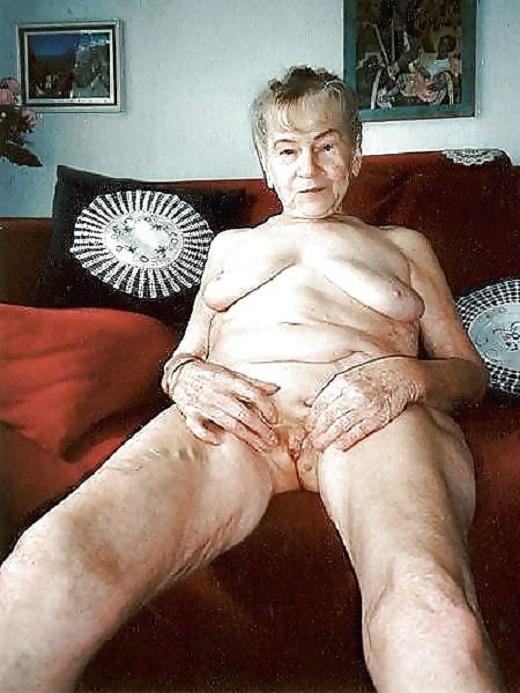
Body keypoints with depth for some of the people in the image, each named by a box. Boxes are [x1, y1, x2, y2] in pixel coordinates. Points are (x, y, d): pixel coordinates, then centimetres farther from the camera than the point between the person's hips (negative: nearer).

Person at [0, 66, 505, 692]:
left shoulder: (403, 244, 32)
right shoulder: (232, 243, 37)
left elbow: (470, 370, 22)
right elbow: (179, 356, 30)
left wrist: (405, 375, -4)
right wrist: (188, 376, 2)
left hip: (375, 414, 0)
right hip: (233, 411, 2)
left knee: (430, 612, -38)